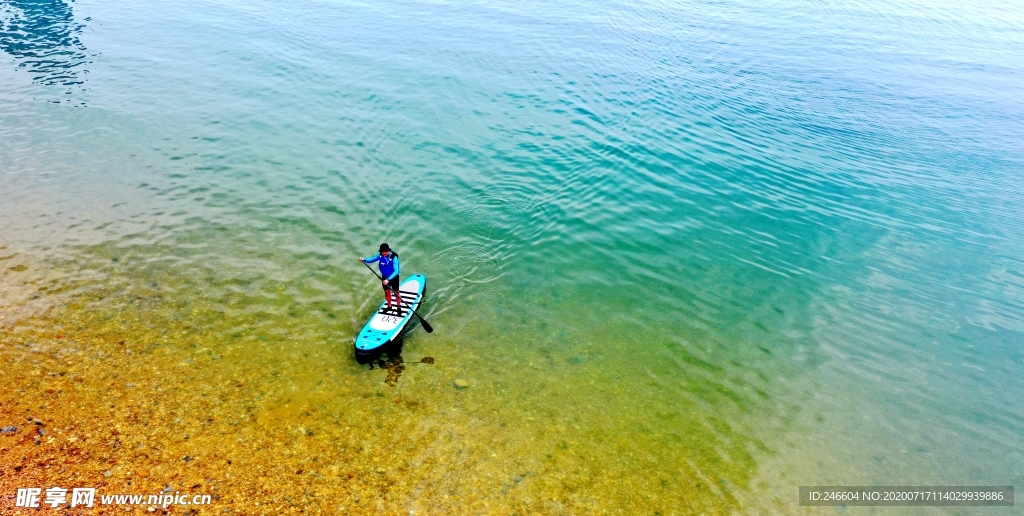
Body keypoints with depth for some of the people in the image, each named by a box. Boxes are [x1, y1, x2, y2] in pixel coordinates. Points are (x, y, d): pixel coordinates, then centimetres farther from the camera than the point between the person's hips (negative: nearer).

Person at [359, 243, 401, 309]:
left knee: (396, 293, 9)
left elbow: (396, 271, -36)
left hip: (394, 277, -4)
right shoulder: (380, 255, -17)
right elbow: (372, 259, -2)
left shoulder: (393, 257, -32)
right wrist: (364, 259, -21)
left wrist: (388, 279, -46)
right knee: (387, 292, 17)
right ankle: (389, 306, 37)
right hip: (385, 277, 4)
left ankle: (399, 307, 25)